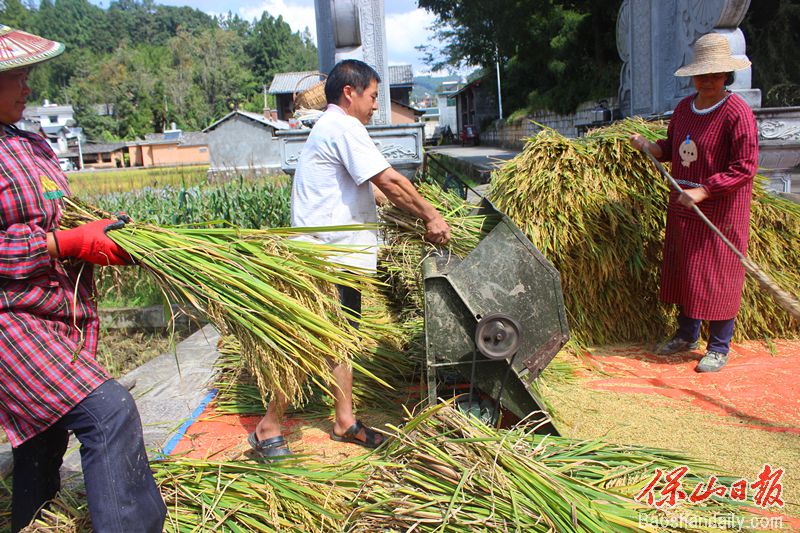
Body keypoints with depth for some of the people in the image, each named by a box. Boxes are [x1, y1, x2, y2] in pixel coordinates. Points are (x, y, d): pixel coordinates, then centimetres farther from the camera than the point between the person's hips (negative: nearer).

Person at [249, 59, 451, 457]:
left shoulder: (330, 128, 22)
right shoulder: (343, 127, -11)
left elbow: (372, 189, 21)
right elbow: (389, 181, -16)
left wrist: (420, 216, 16)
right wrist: (431, 216, -6)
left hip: (338, 258, 11)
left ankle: (345, 421, 25)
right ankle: (268, 428, 8)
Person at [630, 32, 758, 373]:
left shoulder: (737, 112, -14)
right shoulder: (684, 108, 8)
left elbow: (745, 167, -17)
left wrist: (703, 191, -24)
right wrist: (649, 146, -1)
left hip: (721, 211, -7)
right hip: (683, 207, 7)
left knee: (717, 276, 0)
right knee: (682, 270, 14)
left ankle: (719, 348, 15)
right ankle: (687, 335, 31)